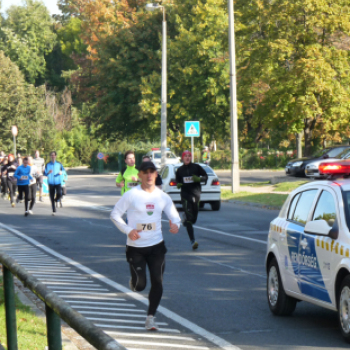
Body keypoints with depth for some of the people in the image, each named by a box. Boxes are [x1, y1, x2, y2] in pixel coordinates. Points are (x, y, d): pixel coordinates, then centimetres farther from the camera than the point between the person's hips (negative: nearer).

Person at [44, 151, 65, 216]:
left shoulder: (59, 164, 2)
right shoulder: (48, 165, 1)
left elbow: (63, 169, 16)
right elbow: (44, 174, 1)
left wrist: (61, 172, -7)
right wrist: (48, 173, -21)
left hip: (58, 182, 0)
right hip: (51, 183, 0)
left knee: (59, 194, -20)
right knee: (52, 198, 2)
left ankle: (56, 200, 16)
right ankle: (54, 211, 13)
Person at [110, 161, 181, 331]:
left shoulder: (162, 197, 3)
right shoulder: (131, 195, -6)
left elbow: (175, 216, 9)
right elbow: (115, 214, -1)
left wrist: (175, 224, -16)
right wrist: (127, 230, -16)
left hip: (156, 246, 2)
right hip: (135, 247, -2)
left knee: (157, 282, -5)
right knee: (139, 286, -4)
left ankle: (150, 317, 9)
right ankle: (133, 280, 34)